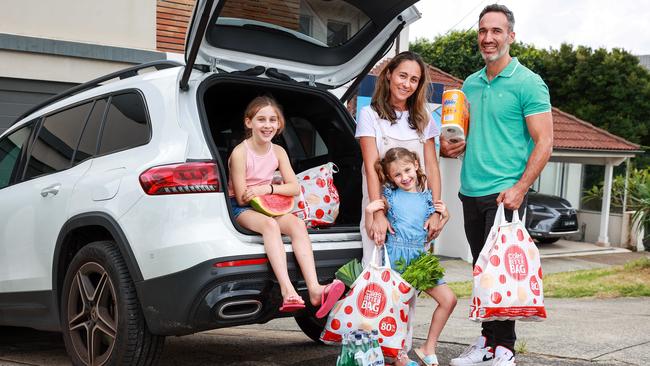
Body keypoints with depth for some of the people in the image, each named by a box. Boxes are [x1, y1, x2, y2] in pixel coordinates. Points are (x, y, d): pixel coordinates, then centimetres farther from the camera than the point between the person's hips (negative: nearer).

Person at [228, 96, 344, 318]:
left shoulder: (278, 152, 6)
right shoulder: (240, 152, -12)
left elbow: (295, 188, -1)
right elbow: (242, 198, -14)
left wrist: (268, 189, -17)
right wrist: (271, 190, -13)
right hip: (240, 209, -5)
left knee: (297, 224, -25)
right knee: (270, 225, -37)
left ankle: (314, 289, -39)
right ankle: (287, 291, -50)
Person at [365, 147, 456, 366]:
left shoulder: (427, 197, 9)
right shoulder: (389, 197, -1)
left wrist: (444, 217, 4)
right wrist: (369, 212, -16)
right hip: (395, 256, -4)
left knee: (449, 300, 2)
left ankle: (428, 348, 15)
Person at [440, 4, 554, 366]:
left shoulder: (528, 83, -5)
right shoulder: (471, 84, 14)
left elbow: (544, 143, -10)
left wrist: (520, 188, -19)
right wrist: (452, 147, 4)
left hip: (505, 193, -6)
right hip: (471, 192, 6)